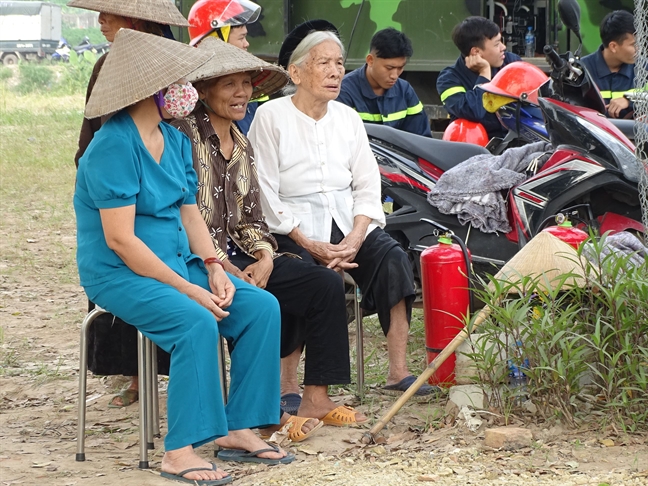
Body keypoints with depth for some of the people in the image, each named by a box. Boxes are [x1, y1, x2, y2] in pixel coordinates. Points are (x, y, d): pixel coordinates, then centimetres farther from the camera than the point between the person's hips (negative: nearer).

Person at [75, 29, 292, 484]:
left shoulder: (176, 140, 9)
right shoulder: (113, 146, -19)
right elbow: (120, 240, -22)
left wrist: (214, 268, -6)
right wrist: (186, 289, -22)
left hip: (177, 263, 9)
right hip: (119, 274, -9)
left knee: (262, 307, -7)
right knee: (196, 323, -32)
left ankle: (238, 430, -2)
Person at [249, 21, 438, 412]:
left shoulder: (348, 118, 13)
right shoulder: (271, 117, -3)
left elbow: (367, 188, 7)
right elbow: (266, 195, -9)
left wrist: (353, 240, -12)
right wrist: (311, 244, -18)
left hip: (347, 220, 5)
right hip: (294, 227, -5)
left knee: (393, 258, -22)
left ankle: (398, 371, -22)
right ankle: (288, 385, -26)